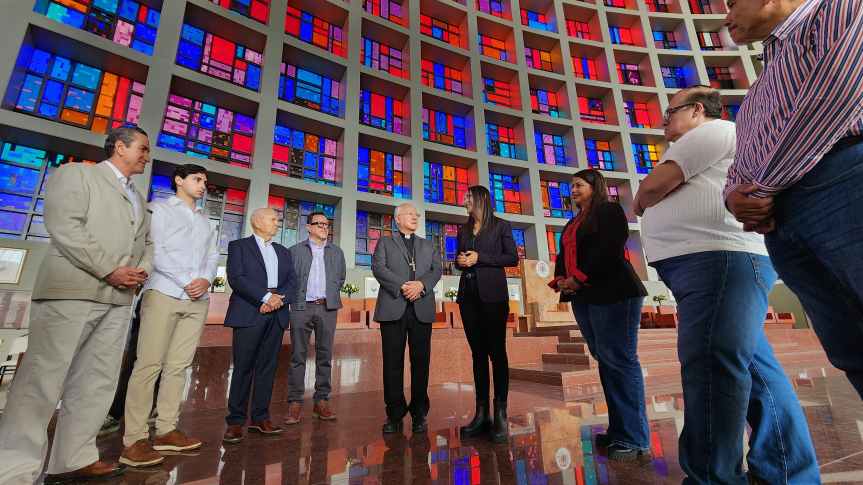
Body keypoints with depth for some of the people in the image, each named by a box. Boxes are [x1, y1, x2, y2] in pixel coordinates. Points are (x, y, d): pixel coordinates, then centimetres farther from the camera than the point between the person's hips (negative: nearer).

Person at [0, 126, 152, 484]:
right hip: (72, 290, -6)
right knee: (42, 379, -2)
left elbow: (147, 242, 22)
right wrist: (109, 270, -15)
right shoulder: (75, 173, 4)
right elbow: (64, 226, -10)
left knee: (97, 381, 6)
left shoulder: (137, 199, 23)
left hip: (118, 299, 6)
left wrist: (142, 270, 1)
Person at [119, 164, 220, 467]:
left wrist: (205, 280, -6)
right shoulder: (160, 209, 8)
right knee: (149, 364, -6)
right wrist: (185, 282, -11)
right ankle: (134, 440, 0)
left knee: (179, 365, 5)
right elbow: (155, 249, -5)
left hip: (198, 300, 5)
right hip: (164, 293, -5)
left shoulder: (205, 220, 23)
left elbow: (213, 255, 14)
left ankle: (166, 431, 11)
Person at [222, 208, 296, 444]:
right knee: (243, 366, 0)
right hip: (249, 313, -4)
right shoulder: (239, 246, 6)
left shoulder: (283, 251, 20)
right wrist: (266, 297, -15)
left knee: (267, 366, 6)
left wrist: (279, 298, -9)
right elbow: (236, 278, -8)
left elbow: (291, 280, 10)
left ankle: (260, 417, 16)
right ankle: (235, 420, 11)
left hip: (276, 315, 4)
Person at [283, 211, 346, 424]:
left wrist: (330, 296, 8)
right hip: (301, 307, -2)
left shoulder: (336, 252, 14)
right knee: (298, 355, 1)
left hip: (327, 308, 2)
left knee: (324, 355, 5)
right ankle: (295, 403, 9)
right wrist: (295, 297, 0)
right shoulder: (295, 250, 8)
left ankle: (321, 401, 13)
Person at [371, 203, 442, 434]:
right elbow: (378, 268, -1)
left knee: (421, 361, 4)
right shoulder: (385, 242, 15)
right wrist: (402, 286, -14)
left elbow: (437, 269, 8)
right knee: (393, 362, 3)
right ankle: (395, 414, 16)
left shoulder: (428, 245, 22)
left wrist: (421, 284, -12)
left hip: (422, 309, 2)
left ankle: (419, 413, 16)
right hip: (393, 308, -2)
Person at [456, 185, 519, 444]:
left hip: (493, 294, -5)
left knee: (496, 352, -4)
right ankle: (481, 413, 11)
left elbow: (512, 258, -4)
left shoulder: (501, 225, 4)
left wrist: (480, 258, -11)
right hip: (468, 294, 5)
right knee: (478, 353, 5)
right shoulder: (464, 229, 19)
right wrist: (459, 261, -2)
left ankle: (500, 415, 3)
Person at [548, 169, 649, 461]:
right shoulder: (573, 223, 23)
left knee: (620, 360, -5)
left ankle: (635, 439, 4)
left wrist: (579, 279, -16)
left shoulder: (609, 211, 1)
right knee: (604, 360, 9)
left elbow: (609, 250, -14)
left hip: (612, 293, -7)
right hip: (582, 297, 8)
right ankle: (619, 430, 18)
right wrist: (561, 280, -1)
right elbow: (564, 255, 17)